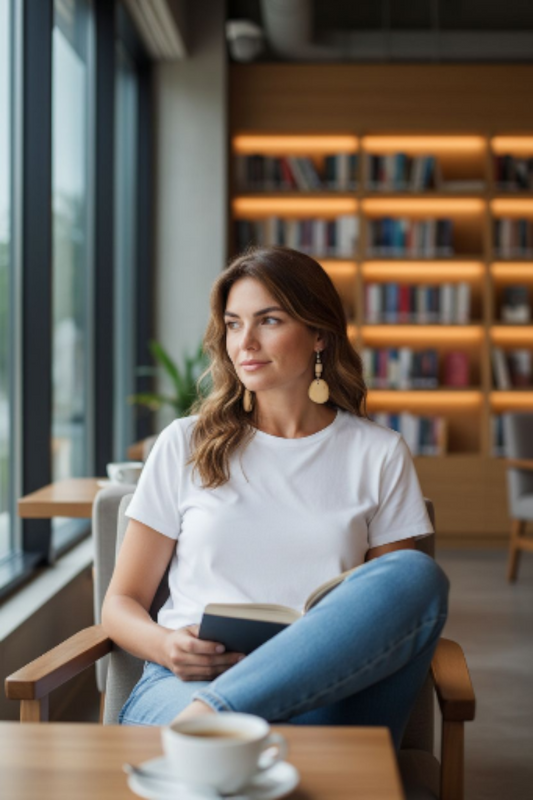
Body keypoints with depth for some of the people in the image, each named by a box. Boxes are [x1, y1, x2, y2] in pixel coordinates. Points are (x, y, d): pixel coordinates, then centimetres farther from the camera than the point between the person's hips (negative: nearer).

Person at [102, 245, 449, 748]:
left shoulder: (378, 455, 14)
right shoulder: (186, 445, 13)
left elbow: (406, 604, 13)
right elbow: (121, 602, 14)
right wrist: (165, 645, -10)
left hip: (322, 692, 4)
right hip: (184, 683, -4)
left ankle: (208, 715, -36)